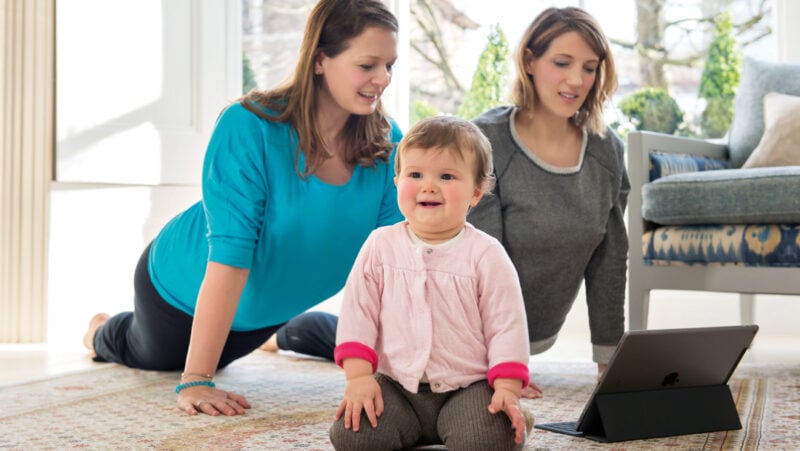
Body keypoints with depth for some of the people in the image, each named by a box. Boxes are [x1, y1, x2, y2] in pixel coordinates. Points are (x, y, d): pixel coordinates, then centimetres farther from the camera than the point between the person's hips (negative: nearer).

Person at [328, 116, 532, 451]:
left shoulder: (485, 254, -5)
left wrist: (507, 389, -15)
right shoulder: (380, 245, 1)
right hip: (396, 386, 3)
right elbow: (357, 310, 1)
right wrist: (359, 376, -9)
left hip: (468, 387, -2)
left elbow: (506, 324, -5)